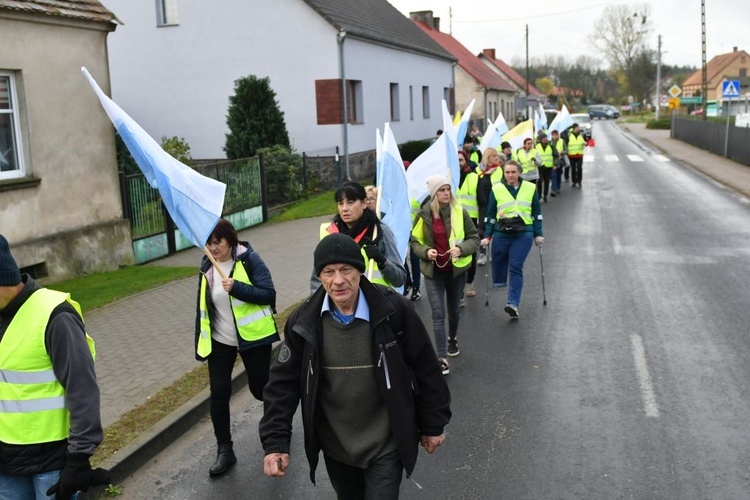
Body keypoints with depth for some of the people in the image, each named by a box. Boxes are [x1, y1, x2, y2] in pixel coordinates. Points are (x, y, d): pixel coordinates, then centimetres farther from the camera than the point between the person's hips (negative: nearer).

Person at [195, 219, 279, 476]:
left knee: (260, 388, 10)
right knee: (218, 394, -2)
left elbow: (269, 294, -17)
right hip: (220, 341, 4)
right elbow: (203, 305, 11)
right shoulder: (207, 266, 2)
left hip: (252, 337, -4)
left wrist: (237, 287, -31)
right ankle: (224, 450, 11)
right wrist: (201, 340, 10)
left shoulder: (248, 259, -13)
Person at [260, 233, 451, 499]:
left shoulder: (395, 310, -17)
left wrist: (433, 424, 1)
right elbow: (284, 382, -5)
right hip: (334, 447, 3)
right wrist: (275, 442, -11)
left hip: (385, 446, -3)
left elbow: (426, 370, -7)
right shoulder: (304, 321, -11)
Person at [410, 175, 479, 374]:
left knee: (454, 309, 20)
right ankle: (441, 358, -3)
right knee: (438, 313, -7)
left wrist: (461, 249, -20)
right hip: (433, 271, -1)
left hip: (457, 269, 2)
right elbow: (414, 241, 2)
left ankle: (453, 338, 48)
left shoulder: (460, 212, -7)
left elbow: (474, 238, -1)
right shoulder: (424, 214, -8)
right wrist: (426, 251, -17)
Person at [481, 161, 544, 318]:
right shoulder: (496, 189, 2)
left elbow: (536, 212, 9)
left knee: (516, 267, -12)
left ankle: (513, 304, -14)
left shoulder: (530, 188, 3)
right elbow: (491, 214, 7)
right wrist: (487, 236, 4)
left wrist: (538, 234, 6)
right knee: (498, 263, 6)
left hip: (523, 234, -1)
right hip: (501, 234, 2)